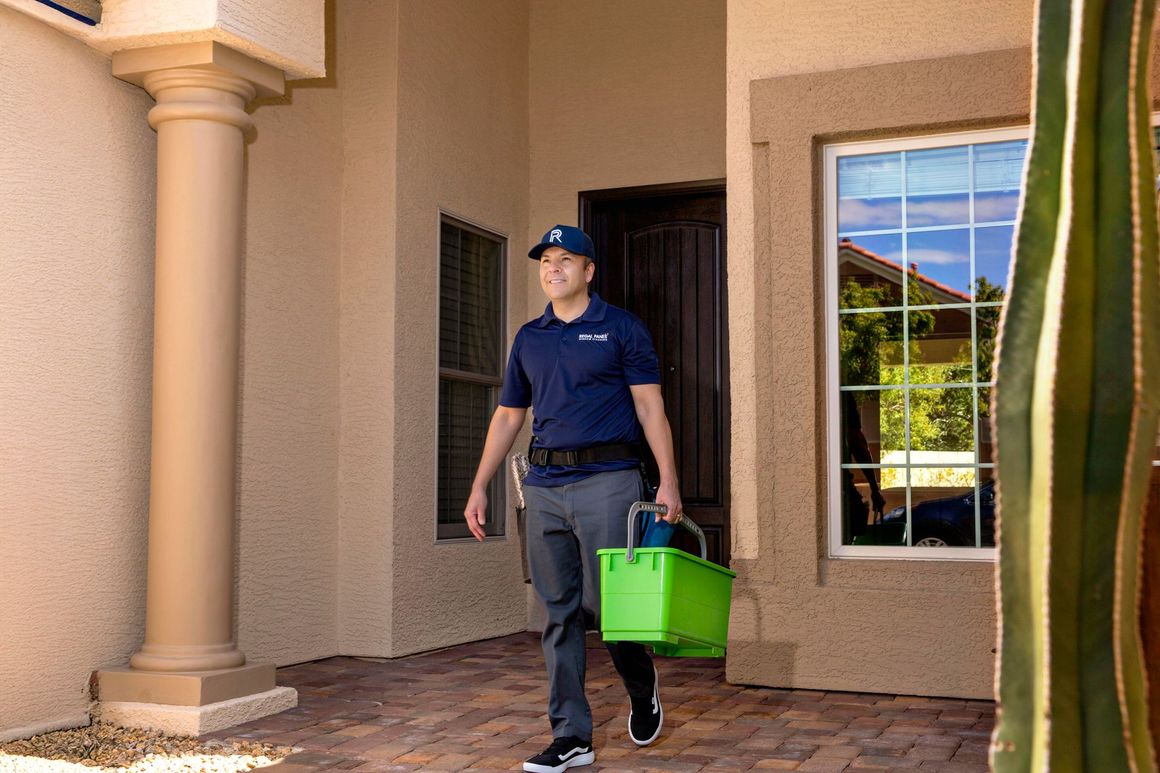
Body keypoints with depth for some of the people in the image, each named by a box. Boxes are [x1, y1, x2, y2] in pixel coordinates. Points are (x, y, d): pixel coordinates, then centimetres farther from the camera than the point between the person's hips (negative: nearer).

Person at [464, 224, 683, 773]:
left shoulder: (621, 329, 3)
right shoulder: (529, 338, 15)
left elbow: (650, 407, -2)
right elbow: (507, 417, 18)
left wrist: (668, 480, -12)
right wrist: (479, 488, 13)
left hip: (607, 480, -4)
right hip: (544, 485, 4)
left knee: (604, 602, -5)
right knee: (559, 613, 4)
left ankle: (643, 689, 25)